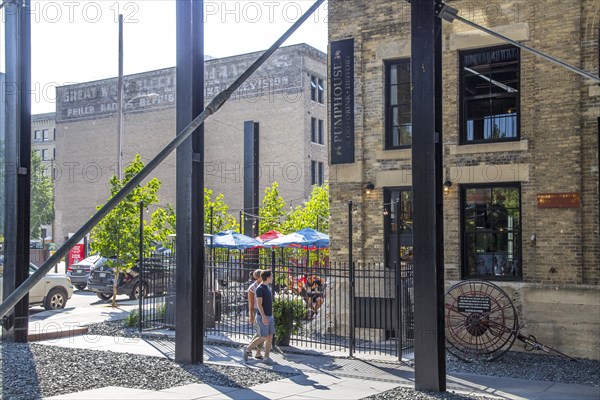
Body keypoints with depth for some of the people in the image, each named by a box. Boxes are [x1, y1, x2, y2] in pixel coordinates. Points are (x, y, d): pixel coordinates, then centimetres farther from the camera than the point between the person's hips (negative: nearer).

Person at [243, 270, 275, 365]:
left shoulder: (267, 288, 13)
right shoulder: (260, 289, -15)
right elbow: (259, 304, -20)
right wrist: (264, 317, -26)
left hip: (269, 317, 9)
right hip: (262, 317, -9)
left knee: (270, 337, 3)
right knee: (264, 338, -7)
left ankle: (266, 358, 8)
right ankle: (247, 350, 7)